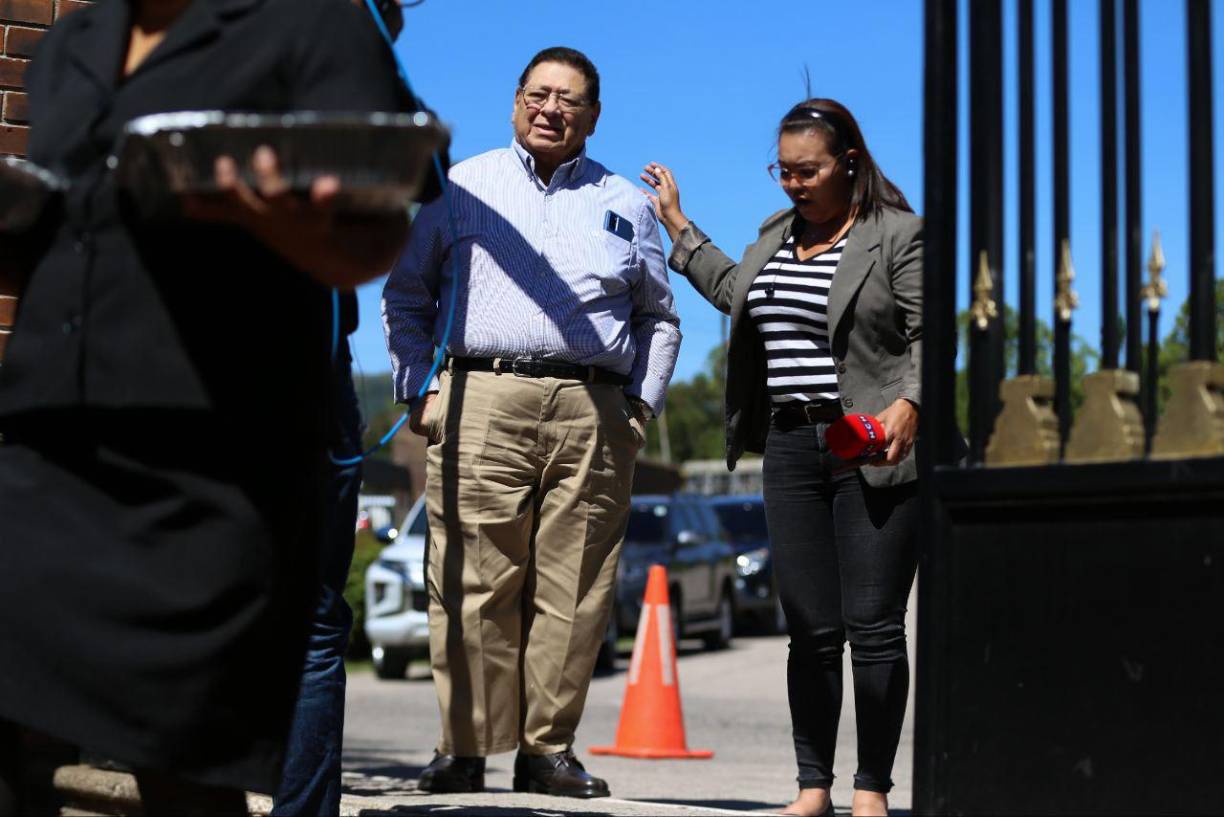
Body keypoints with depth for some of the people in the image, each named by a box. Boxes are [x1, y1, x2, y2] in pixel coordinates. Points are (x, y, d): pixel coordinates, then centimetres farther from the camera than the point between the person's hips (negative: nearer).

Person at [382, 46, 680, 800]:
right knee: (473, 586, -7)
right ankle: (464, 750, -3)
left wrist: (642, 405, 10)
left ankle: (548, 748, 6)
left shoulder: (625, 205, 18)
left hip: (593, 414, 2)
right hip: (483, 400, -1)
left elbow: (659, 317, 23)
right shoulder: (462, 189, 14)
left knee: (574, 593, -2)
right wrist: (423, 389, 2)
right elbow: (406, 296, 14)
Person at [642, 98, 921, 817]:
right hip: (792, 448, 6)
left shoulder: (899, 235, -3)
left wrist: (908, 404, -24)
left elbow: (927, 335, -8)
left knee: (874, 625, -5)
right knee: (810, 629, 6)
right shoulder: (777, 233, 18)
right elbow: (733, 290, 37)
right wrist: (677, 225, 40)